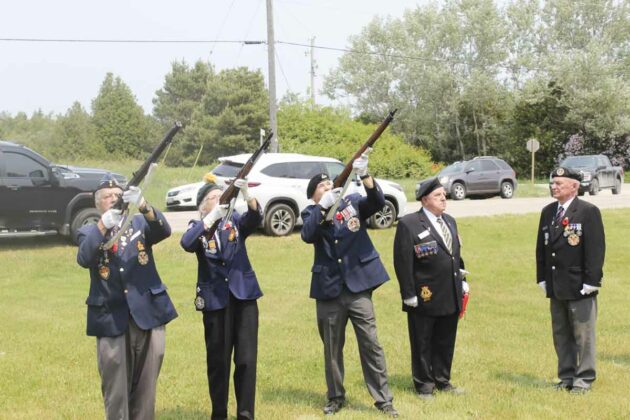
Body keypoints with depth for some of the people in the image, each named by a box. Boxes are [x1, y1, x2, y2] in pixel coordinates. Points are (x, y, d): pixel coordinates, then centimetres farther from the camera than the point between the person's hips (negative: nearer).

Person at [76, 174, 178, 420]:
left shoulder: (140, 223, 9)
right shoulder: (89, 232, 6)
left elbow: (164, 231, -12)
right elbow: (84, 260, -15)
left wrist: (142, 205, -29)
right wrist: (103, 225, -28)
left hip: (148, 313, 1)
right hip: (111, 318, -1)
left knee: (145, 384, 9)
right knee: (115, 387, 2)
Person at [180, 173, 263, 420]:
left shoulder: (236, 221, 6)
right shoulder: (198, 227, 1)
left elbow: (255, 218, -15)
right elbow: (186, 244, -21)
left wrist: (247, 195, -34)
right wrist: (211, 218, -31)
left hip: (244, 295, 1)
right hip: (215, 300, -1)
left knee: (246, 359, 1)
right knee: (217, 360, 7)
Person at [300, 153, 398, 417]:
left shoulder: (353, 203, 5)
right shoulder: (311, 214, 4)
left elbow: (377, 202, -13)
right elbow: (307, 235, -17)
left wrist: (365, 175, -29)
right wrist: (323, 206, -26)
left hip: (358, 286, 0)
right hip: (328, 290, 1)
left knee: (371, 344, 0)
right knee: (332, 347, 11)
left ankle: (383, 399, 8)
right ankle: (336, 397, 26)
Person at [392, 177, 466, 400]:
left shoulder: (450, 221, 14)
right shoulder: (408, 224, -11)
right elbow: (402, 262, -13)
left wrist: (462, 281, 14)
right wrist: (409, 294, -15)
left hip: (451, 296, 7)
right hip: (424, 297, -7)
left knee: (446, 342, 15)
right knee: (423, 344, 5)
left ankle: (442, 380, 29)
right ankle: (424, 385, 18)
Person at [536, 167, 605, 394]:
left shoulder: (588, 211, -8)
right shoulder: (548, 212, 10)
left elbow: (596, 248, -12)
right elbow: (541, 247, 13)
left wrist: (590, 281, -15)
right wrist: (542, 278, 9)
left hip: (579, 287, -6)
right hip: (556, 286, 6)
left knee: (583, 335, 3)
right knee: (561, 334, 13)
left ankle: (584, 379, 14)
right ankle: (566, 377, 23)